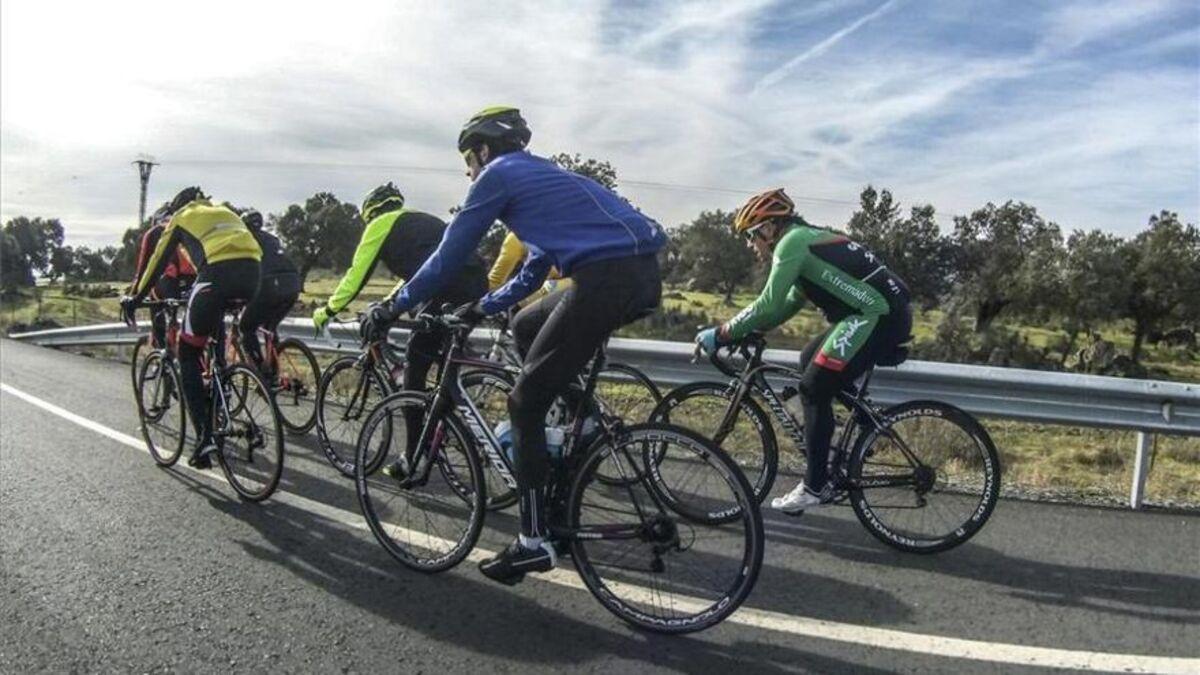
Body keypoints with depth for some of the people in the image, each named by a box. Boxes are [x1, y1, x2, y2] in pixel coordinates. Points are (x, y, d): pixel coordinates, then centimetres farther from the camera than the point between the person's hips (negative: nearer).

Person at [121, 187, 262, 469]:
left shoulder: (182, 217, 23)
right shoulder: (225, 212, 37)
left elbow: (158, 262, 24)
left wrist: (135, 298, 36)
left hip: (218, 275, -5)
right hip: (251, 274, 5)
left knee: (188, 354, 8)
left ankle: (205, 435, -3)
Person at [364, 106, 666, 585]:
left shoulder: (498, 175, 6)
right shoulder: (543, 174, 32)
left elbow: (449, 257, 6)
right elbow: (534, 271, 37)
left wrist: (395, 306, 18)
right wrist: (482, 307, 41)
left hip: (607, 279, -9)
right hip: (643, 275, 9)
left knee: (525, 403, 1)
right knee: (528, 326, 29)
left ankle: (534, 541, 7)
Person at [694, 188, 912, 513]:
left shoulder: (792, 241, -8)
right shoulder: (808, 239, 23)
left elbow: (769, 305, -15)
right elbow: (788, 303, 25)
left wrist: (722, 334, -8)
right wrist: (745, 332, 19)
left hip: (877, 316, -10)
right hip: (887, 313, 10)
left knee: (814, 389, -6)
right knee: (810, 362, 20)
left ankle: (816, 487, 1)